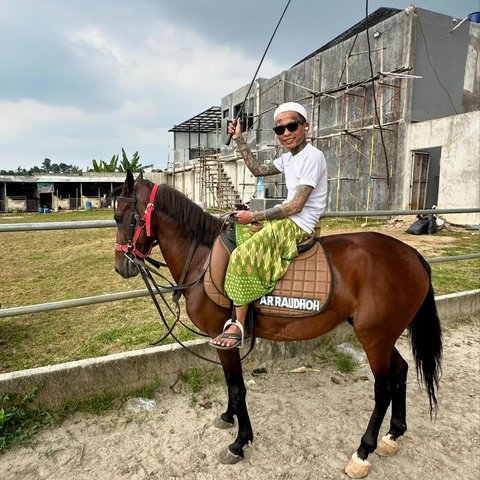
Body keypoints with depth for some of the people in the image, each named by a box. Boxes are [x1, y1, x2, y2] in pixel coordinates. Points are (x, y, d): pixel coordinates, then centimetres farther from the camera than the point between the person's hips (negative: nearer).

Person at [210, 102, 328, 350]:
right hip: (285, 217, 10)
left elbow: (296, 206, -21)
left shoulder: (312, 156, -14)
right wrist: (239, 140, 19)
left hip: (298, 225, -10)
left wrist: (254, 216, -18)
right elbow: (258, 170, 25)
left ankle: (238, 326, -15)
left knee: (242, 256, -23)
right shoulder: (289, 157, 14)